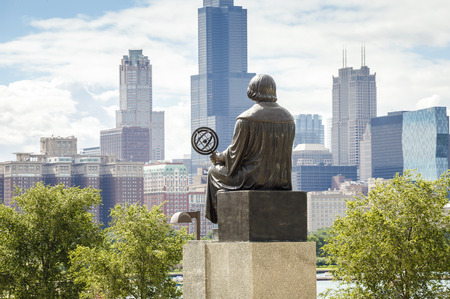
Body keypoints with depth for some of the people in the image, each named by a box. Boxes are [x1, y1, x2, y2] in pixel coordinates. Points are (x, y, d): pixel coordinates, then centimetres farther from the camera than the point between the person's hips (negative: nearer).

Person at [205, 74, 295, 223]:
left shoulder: (245, 119, -17)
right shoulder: (288, 118, 0)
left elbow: (234, 154, -11)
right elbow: (284, 153, 10)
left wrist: (218, 157, 12)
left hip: (254, 179, -6)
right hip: (281, 180, 6)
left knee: (214, 172, 24)